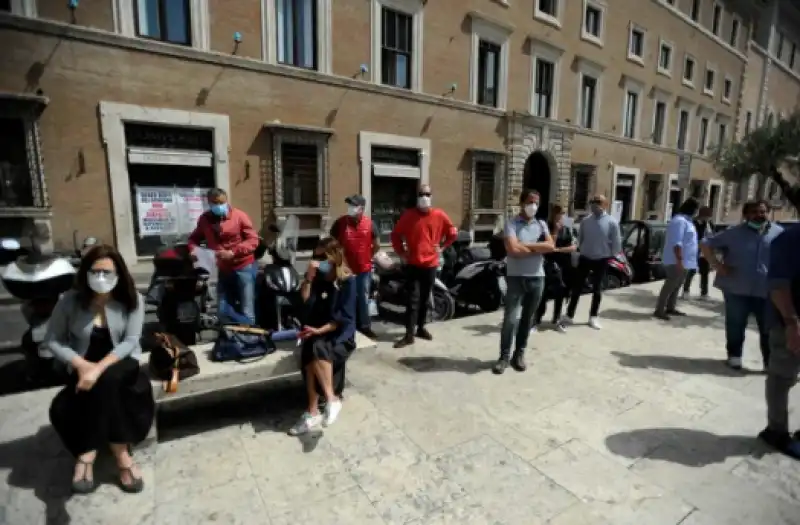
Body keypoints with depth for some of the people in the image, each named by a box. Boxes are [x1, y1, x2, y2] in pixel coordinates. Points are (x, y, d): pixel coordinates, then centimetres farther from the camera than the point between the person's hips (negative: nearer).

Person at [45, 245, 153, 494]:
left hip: (120, 363, -1)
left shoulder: (132, 299, -10)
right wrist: (81, 365, -19)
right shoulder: (70, 301, -8)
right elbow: (52, 340, -3)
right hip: (84, 366, 2)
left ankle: (88, 454, -15)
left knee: (107, 381, -32)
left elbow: (130, 341, -14)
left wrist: (100, 368, -28)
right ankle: (121, 455, -12)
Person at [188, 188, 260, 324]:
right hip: (223, 270, 5)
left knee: (247, 313, -3)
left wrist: (233, 252, -21)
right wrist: (193, 249, -5)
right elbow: (194, 238, 18)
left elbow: (253, 240, -10)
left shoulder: (239, 216, -7)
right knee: (223, 311, 10)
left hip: (243, 268, -5)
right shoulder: (204, 219, 6)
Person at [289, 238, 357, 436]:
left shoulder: (348, 281, -7)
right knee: (309, 353, -27)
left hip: (340, 335, -4)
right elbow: (304, 301, -6)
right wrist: (309, 277, -14)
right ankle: (313, 414, -17)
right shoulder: (318, 277, 7)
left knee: (317, 349, -34)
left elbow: (344, 318, -11)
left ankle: (332, 399, -20)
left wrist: (320, 330, -19)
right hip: (316, 333, 4)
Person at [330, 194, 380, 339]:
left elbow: (377, 244, 10)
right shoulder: (340, 222, -7)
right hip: (345, 268, -1)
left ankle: (365, 326, 26)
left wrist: (368, 256, 8)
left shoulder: (369, 223, -3)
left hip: (364, 268, 1)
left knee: (363, 298, 13)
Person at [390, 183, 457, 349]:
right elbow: (395, 234, 6)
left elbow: (452, 233, 13)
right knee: (413, 299, -5)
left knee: (425, 298, 13)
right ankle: (409, 335, -1)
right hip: (412, 264, -2)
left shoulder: (439, 215, 0)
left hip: (431, 264, 2)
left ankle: (421, 328, 28)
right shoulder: (408, 215, -3)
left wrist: (442, 247, 5)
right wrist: (400, 253, 1)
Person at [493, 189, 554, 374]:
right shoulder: (511, 223, -5)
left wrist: (526, 245, -13)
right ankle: (504, 356, 8)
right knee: (510, 319, -5)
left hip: (537, 278, 5)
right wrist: (538, 248, -7)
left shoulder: (541, 224, 11)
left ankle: (519, 354, 24)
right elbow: (513, 250, -19)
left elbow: (550, 246, -5)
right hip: (516, 277, -4)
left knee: (527, 318, 12)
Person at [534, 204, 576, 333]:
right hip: (550, 265, -5)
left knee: (560, 295, 12)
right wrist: (555, 231, -18)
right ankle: (538, 319, 1)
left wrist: (558, 249, -11)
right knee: (545, 293, -7)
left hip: (565, 266, 5)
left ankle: (556, 320, 24)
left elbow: (573, 247, 3)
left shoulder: (567, 230, 11)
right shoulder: (547, 229, -4)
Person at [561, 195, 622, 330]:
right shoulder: (585, 220, -2)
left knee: (597, 289, 11)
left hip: (601, 260, -1)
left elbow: (616, 242, -4)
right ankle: (569, 315, 9)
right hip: (585, 258, 1)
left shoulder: (612, 222, -9)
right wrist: (581, 249, 5)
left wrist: (610, 255, -1)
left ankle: (593, 317, 23)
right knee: (577, 287, 1)